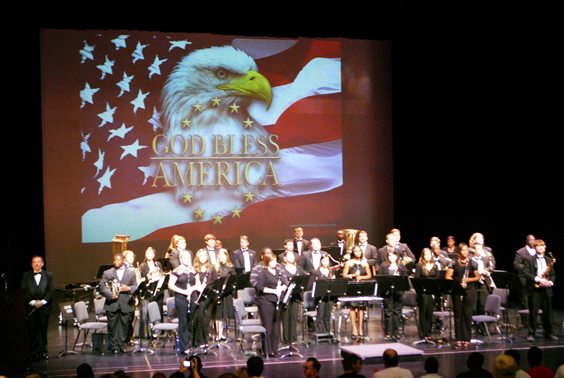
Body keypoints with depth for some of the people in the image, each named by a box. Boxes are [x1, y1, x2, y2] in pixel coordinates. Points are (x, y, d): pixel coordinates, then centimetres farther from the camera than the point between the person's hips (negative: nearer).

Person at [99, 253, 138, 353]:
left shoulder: (131, 273, 12)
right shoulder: (107, 273, 8)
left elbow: (136, 287, 10)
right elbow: (102, 287, 1)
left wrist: (128, 288, -12)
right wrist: (110, 295, -13)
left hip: (126, 304, 1)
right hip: (112, 304, 0)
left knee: (125, 325, 2)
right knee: (113, 326, 1)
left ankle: (123, 345, 12)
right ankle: (114, 346, 9)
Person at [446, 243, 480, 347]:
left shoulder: (472, 263, 5)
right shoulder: (454, 263, 4)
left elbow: (477, 277, 8)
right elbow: (448, 277, -1)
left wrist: (468, 280, -10)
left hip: (469, 290, 0)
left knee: (467, 314, -2)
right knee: (458, 314, 1)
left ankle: (467, 339, 5)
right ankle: (458, 339, 7)